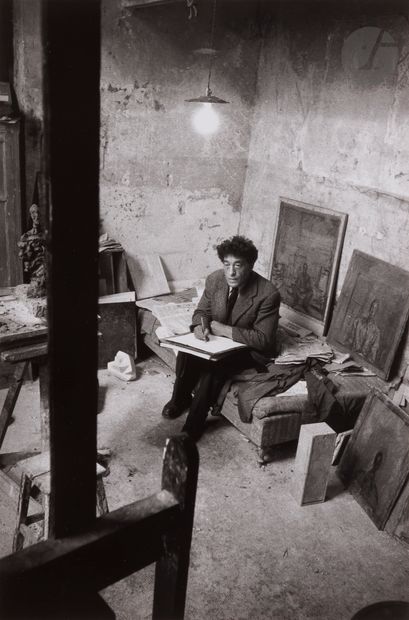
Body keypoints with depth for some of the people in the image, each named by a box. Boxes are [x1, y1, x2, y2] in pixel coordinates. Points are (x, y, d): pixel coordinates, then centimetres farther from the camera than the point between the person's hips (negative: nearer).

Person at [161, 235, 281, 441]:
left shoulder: (268, 293, -24)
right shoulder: (214, 280, -9)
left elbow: (263, 339, -22)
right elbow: (201, 311, 5)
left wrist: (225, 330, -26)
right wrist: (199, 325, -20)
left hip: (249, 349, -5)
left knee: (212, 368, -30)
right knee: (186, 354, -23)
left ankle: (192, 428, -13)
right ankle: (180, 399, 5)